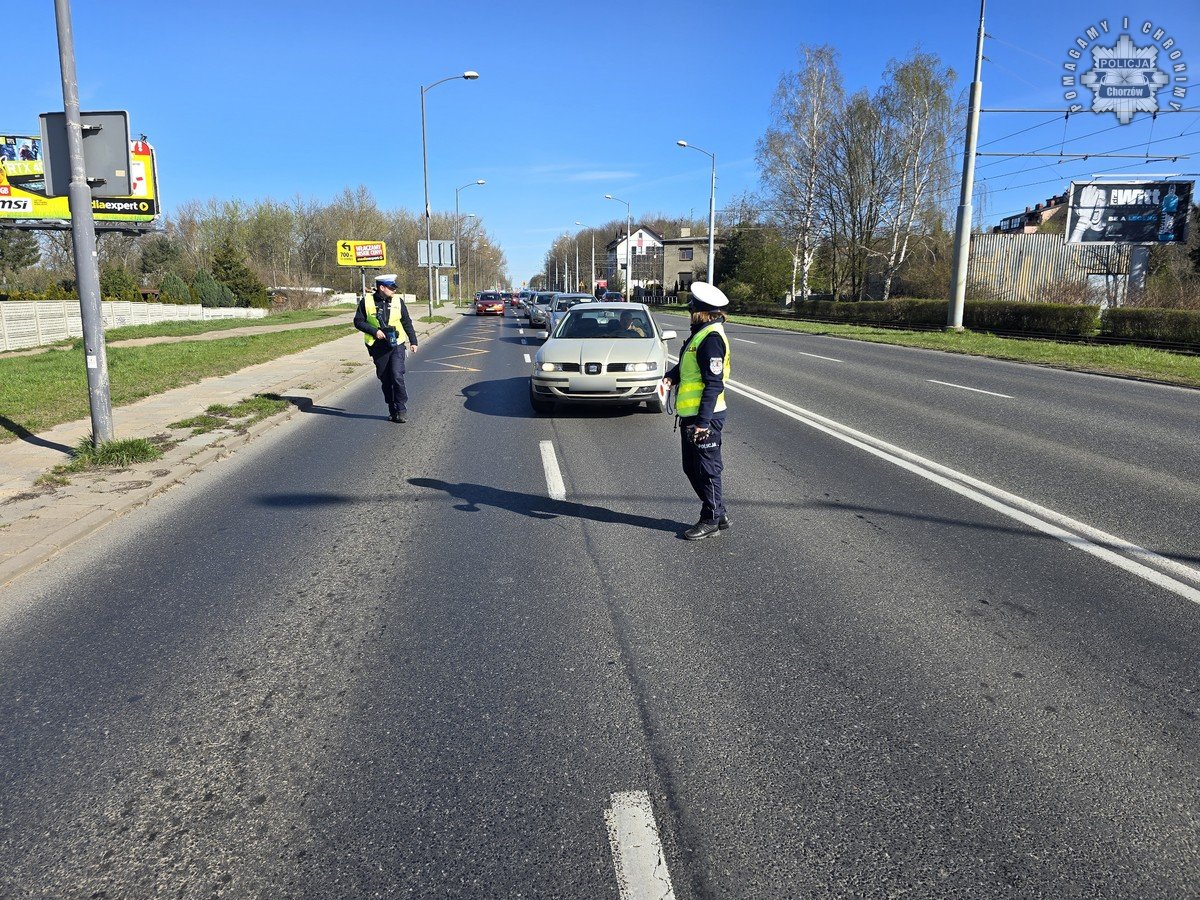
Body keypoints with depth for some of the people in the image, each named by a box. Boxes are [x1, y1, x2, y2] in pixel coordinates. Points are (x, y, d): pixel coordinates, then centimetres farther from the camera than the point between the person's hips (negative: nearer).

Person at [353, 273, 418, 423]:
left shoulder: (398, 301, 4)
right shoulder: (366, 302, -1)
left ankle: (401, 409, -3)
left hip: (396, 345, -1)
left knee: (397, 376, -15)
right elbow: (358, 321, 2)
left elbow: (407, 322, 10)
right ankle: (393, 410, 19)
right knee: (385, 380, 7)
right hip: (378, 347, 1)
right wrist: (374, 331, -12)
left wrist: (413, 341, 8)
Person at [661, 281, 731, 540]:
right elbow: (685, 366, 22)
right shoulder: (700, 333, 13)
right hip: (691, 414, 11)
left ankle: (711, 520, 14)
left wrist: (703, 420, -24)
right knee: (691, 468, 17)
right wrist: (671, 376, 0)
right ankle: (719, 514, 27)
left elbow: (714, 383, -22)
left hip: (705, 417, -11)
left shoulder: (711, 338, -19)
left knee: (707, 469, 1)